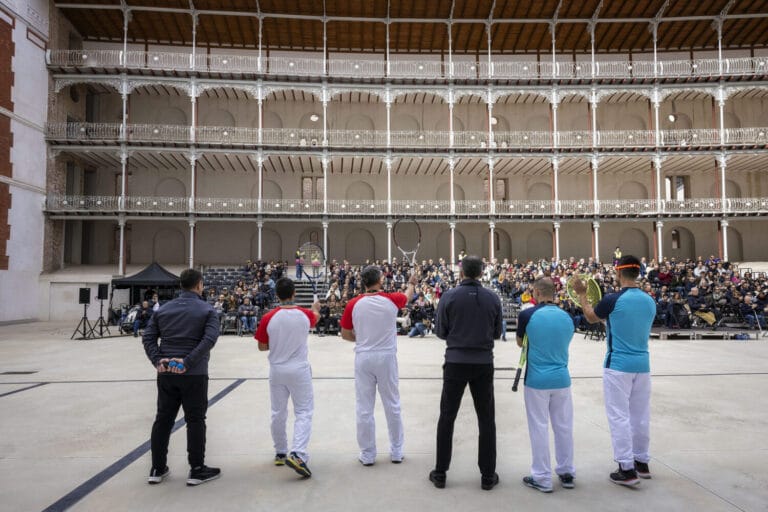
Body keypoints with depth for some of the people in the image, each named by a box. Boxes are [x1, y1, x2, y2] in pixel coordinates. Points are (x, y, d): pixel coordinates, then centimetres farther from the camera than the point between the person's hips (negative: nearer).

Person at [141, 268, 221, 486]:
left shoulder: (163, 309, 10)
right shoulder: (207, 310, -4)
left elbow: (148, 337, 4)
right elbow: (209, 339, -17)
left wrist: (158, 360, -4)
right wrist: (188, 362, -19)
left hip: (166, 373, 5)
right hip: (194, 374, -4)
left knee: (163, 419, 14)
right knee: (195, 420, 4)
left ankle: (157, 468, 23)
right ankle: (197, 470, 11)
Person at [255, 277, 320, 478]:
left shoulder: (268, 318, -11)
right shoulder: (305, 315, -8)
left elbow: (262, 347, -1)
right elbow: (316, 316, 18)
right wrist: (315, 308, 40)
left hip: (277, 371, 2)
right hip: (300, 371, -1)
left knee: (278, 413, 15)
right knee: (303, 413, 3)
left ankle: (280, 453, 29)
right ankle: (298, 454, -12)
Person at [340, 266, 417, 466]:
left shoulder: (353, 304, -7)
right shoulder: (391, 299, -5)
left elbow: (345, 334, 1)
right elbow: (407, 295, 19)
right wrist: (412, 283, 40)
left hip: (363, 358, 0)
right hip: (386, 357, 0)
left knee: (364, 408, 7)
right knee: (392, 405, 13)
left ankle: (367, 454, 16)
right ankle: (396, 451, 23)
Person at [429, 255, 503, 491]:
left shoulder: (449, 297, -8)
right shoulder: (493, 298, -3)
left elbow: (440, 332, -1)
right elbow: (497, 332, 6)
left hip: (456, 362, -1)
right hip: (484, 363, 1)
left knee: (447, 418, 10)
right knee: (486, 419, 12)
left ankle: (440, 473, 17)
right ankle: (488, 476, 18)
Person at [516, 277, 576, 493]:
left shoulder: (527, 315, -10)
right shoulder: (567, 317, 3)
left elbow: (520, 343, 6)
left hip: (537, 380, -4)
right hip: (562, 378, 4)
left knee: (539, 428, 4)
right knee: (564, 426, 14)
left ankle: (542, 478, 11)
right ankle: (567, 473, 26)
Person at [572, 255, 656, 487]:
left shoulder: (613, 299, -14)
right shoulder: (650, 301, 4)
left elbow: (591, 317, 4)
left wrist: (581, 294, 17)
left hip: (618, 365, -6)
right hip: (642, 365, 6)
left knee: (620, 416, -1)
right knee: (641, 415, 15)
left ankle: (627, 469, 1)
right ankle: (642, 462, 27)